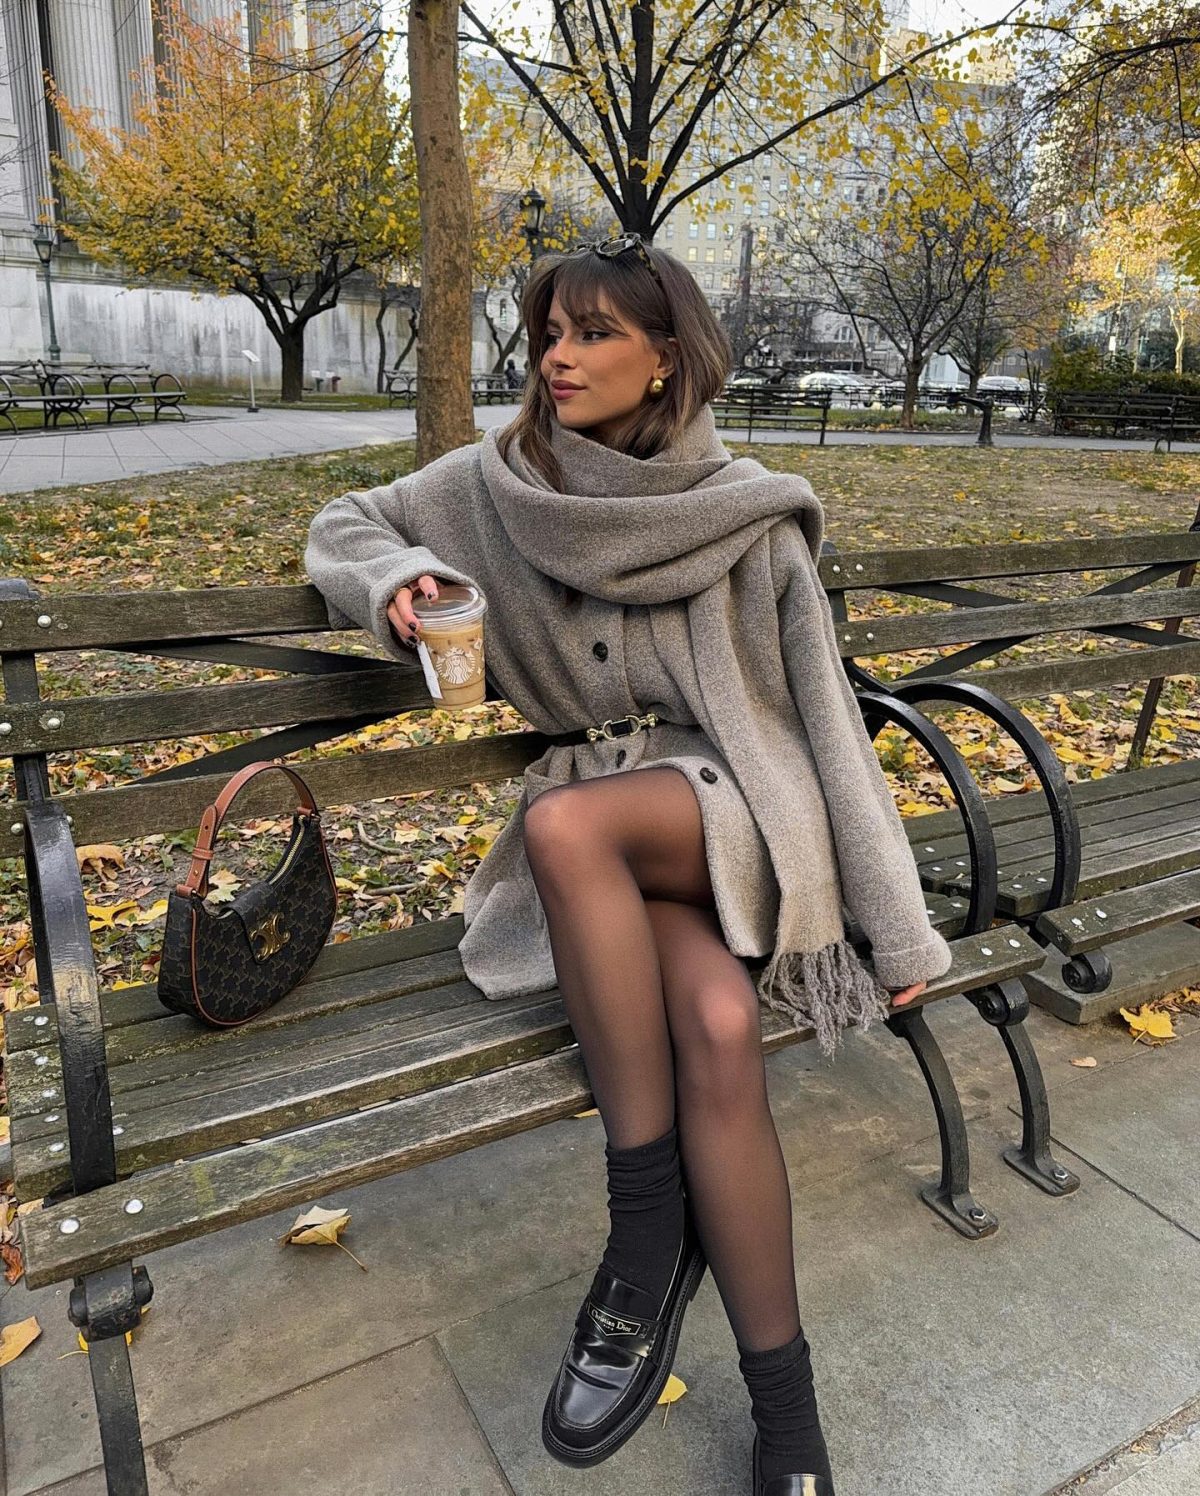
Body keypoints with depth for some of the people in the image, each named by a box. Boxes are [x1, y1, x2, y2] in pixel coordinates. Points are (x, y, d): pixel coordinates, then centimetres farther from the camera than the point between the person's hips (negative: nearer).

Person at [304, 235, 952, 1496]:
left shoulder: (747, 515, -4)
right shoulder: (499, 486, 4)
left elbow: (824, 713, -4)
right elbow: (345, 525, 16)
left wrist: (898, 926, -4)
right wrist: (394, 577, -10)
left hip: (739, 808, -2)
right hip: (606, 844, 2)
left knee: (564, 821, -33)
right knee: (718, 1026, -27)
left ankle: (649, 1220, -19)